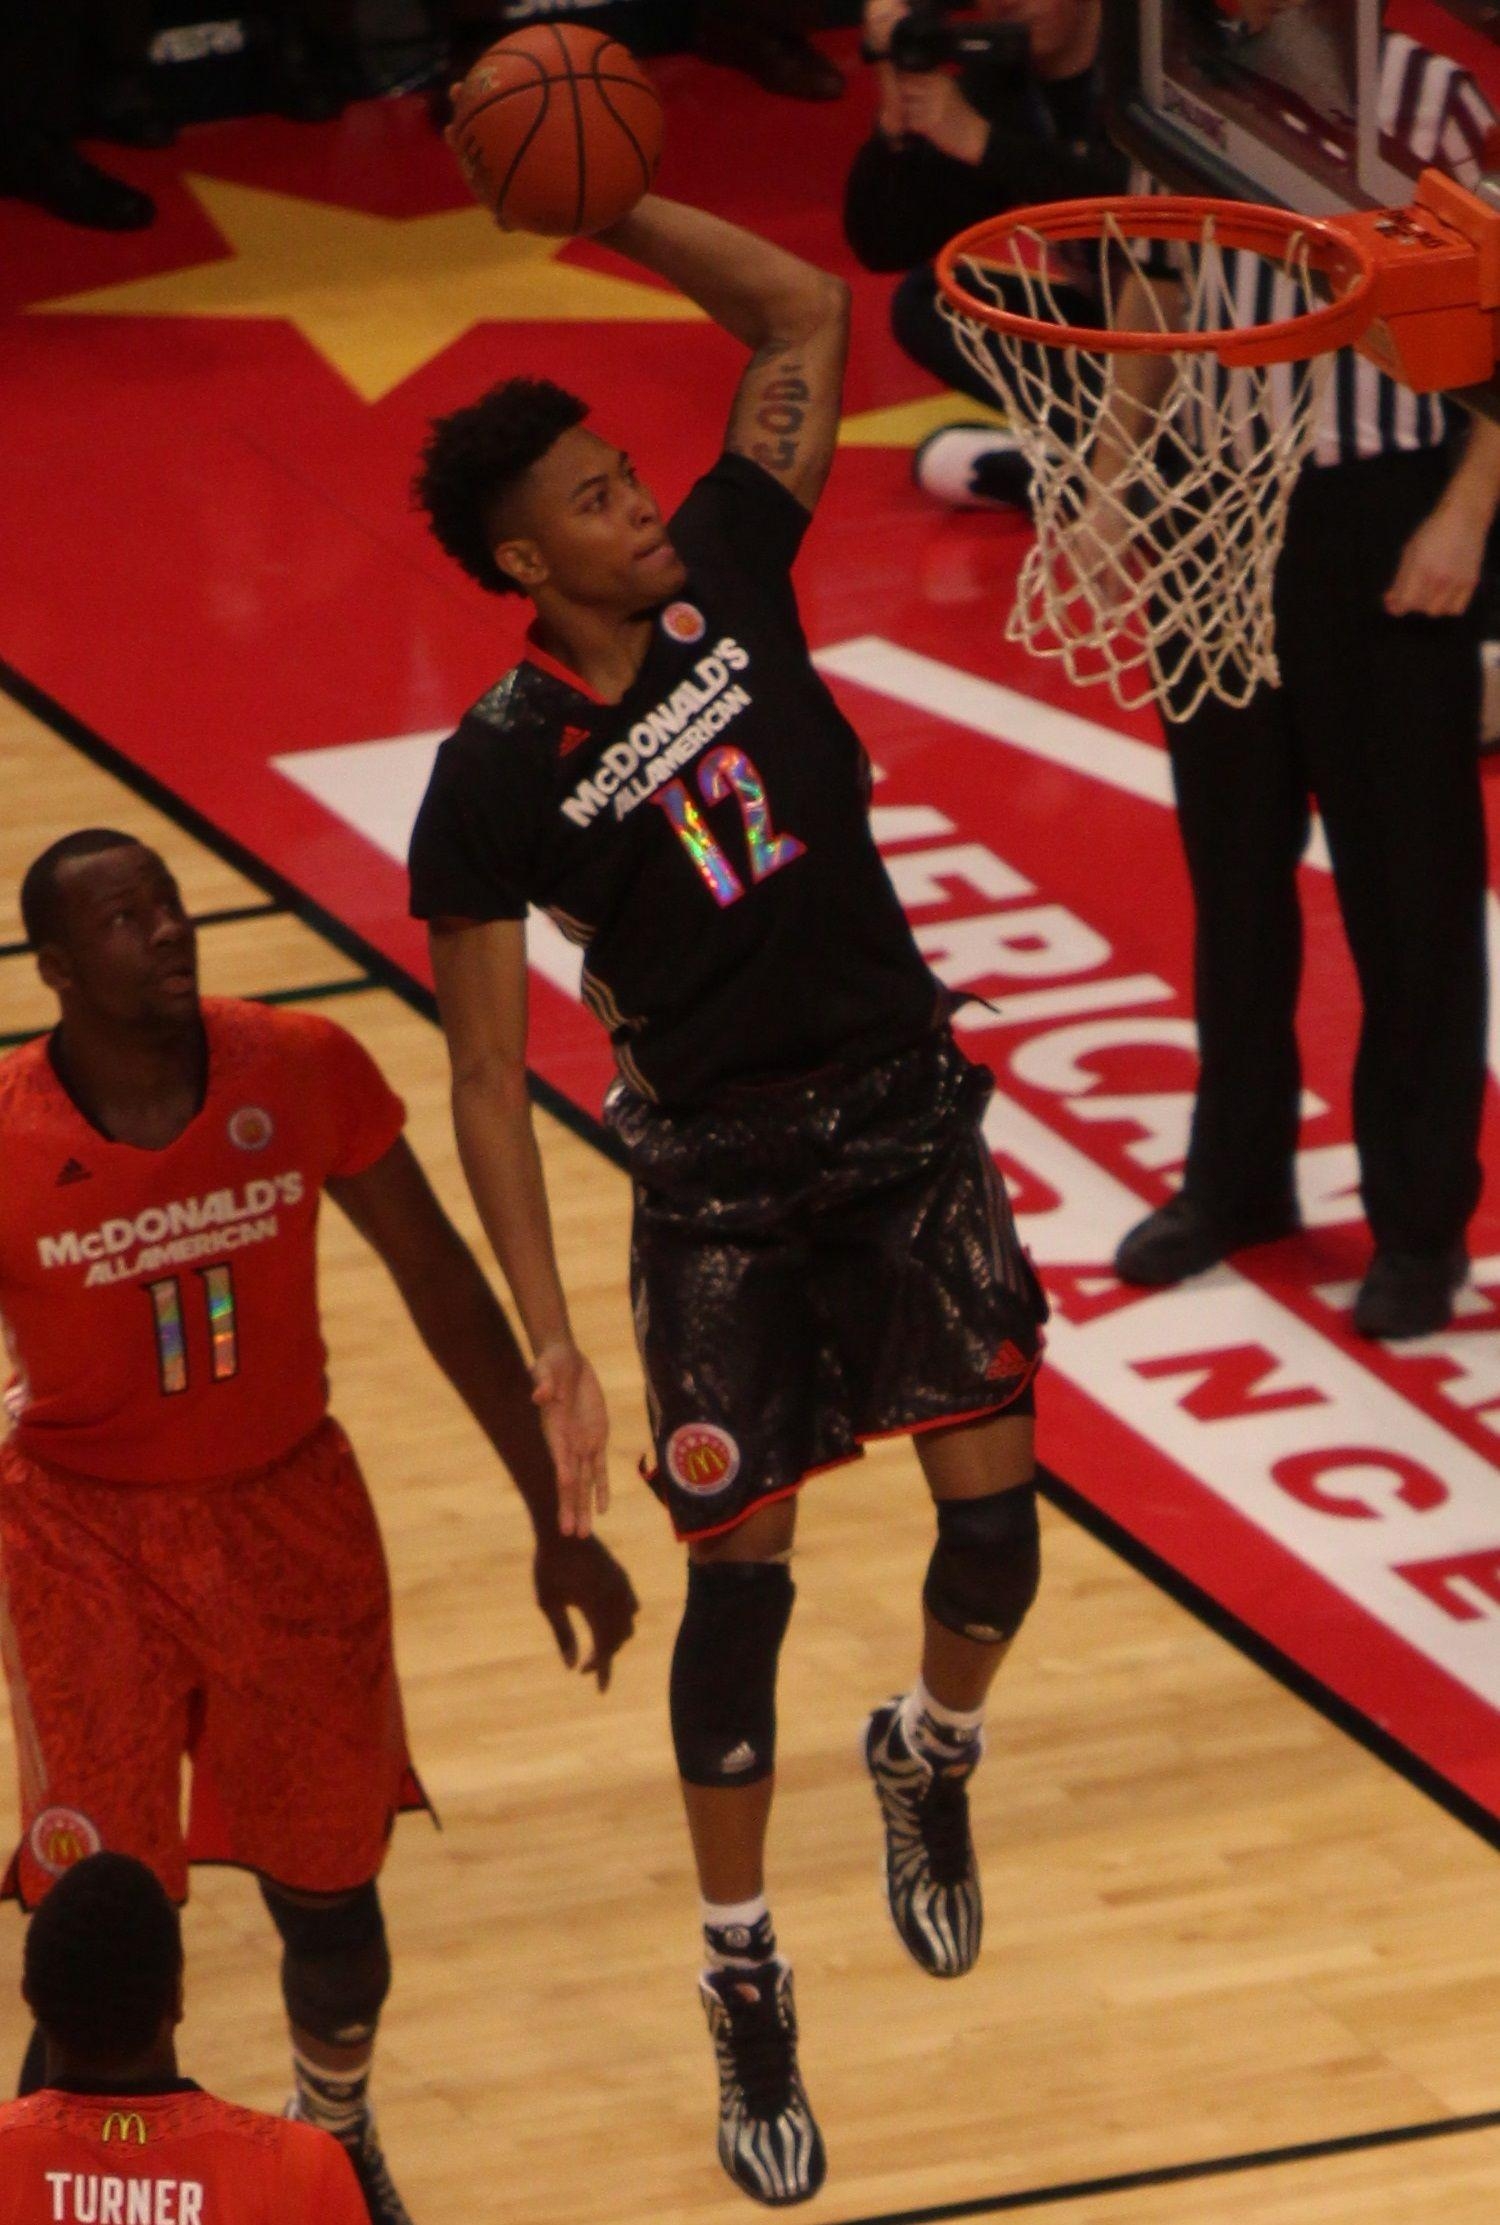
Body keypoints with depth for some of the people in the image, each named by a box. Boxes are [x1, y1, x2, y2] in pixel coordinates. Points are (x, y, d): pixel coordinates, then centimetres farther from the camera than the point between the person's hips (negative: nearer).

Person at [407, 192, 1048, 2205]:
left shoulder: (728, 581, -4)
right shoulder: (497, 776, -16)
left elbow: (807, 315, 1)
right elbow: (488, 1082, -14)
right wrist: (548, 1344, -21)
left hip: (906, 1115, 4)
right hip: (719, 1183, -4)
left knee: (997, 1524, 2)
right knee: (741, 1573, 2)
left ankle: (932, 1758, 35)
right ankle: (744, 1984, 17)